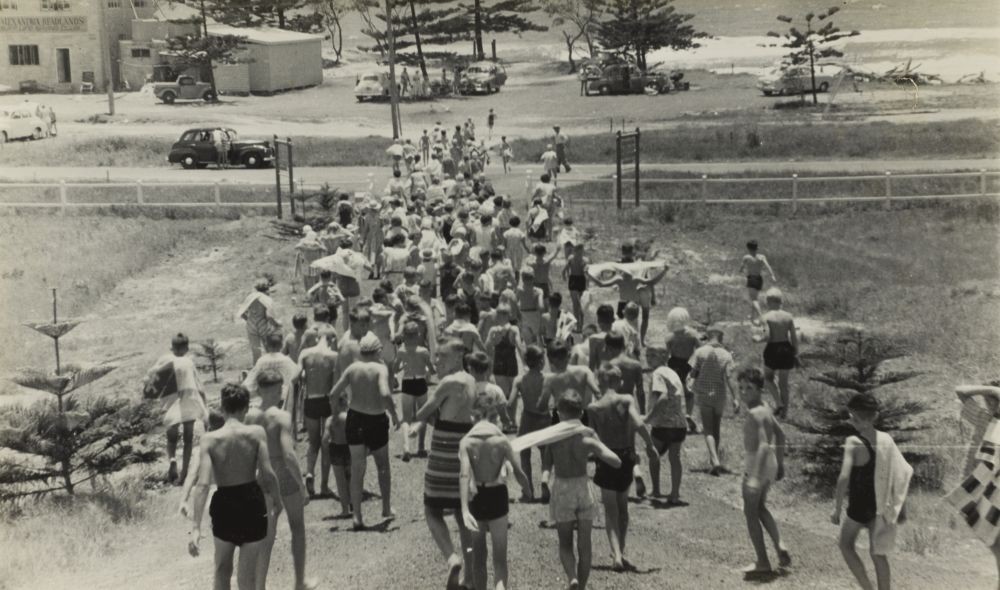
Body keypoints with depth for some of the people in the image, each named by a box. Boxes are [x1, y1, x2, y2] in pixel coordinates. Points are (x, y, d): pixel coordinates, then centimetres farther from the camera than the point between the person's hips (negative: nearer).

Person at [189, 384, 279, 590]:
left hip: (224, 506, 1)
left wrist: (196, 528, -16)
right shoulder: (256, 433, -10)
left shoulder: (209, 439, -8)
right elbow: (268, 474, -16)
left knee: (222, 571, 24)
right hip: (252, 504, -1)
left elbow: (203, 484, -15)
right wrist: (276, 498, 4)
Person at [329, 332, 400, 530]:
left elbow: (333, 394, -4)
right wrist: (394, 415, -15)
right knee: (383, 466, 20)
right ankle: (386, 508, 25)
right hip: (376, 420, -3)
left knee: (357, 470, 9)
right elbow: (385, 394, -28)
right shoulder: (380, 368, -13)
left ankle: (357, 517, 5)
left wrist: (336, 410, 14)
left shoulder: (352, 368, -2)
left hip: (354, 419, 3)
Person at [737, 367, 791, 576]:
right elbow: (780, 435, 17)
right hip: (770, 464, 9)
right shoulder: (765, 409, 7)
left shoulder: (753, 414, -21)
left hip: (757, 464, -9)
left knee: (751, 512, 4)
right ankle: (780, 545, 14)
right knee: (760, 508, 25)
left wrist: (755, 476, -34)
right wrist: (780, 463, 25)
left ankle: (762, 562, 9)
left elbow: (763, 445, -30)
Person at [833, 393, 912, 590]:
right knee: (878, 553, 15)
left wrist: (836, 509, -16)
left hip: (859, 506, -5)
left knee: (846, 544, 18)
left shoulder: (853, 443, -17)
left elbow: (844, 478, -25)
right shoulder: (886, 439, -1)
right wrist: (901, 508, 10)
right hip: (881, 506, 5)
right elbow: (903, 474, 2)